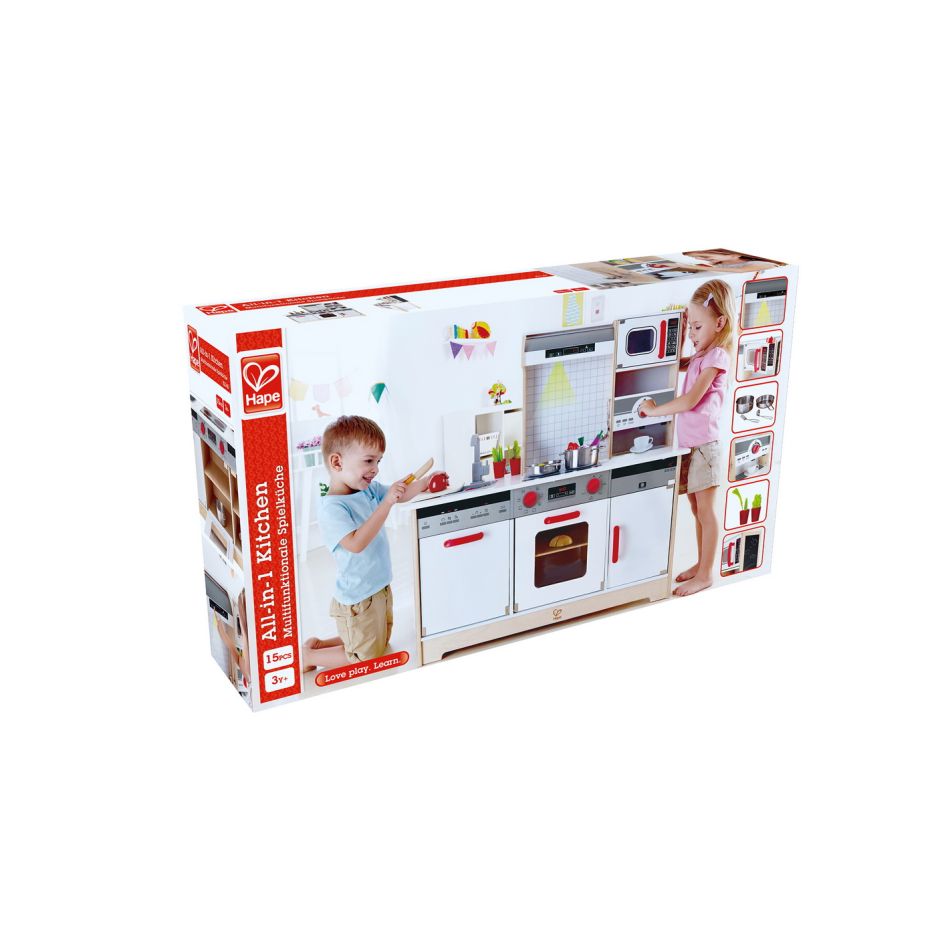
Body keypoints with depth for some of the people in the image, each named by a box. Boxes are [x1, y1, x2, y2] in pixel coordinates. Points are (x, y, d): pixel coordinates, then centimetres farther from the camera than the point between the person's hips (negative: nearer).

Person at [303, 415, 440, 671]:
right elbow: (356, 543, -38)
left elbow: (401, 496, 11)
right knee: (366, 658, 5)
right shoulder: (332, 509, -27)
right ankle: (308, 656, 19)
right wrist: (386, 503, -40)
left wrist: (424, 483, -8)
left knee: (381, 643, 27)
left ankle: (318, 644, 31)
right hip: (358, 600, -9)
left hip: (380, 590, 9)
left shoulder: (369, 489, -2)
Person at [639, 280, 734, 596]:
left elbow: (690, 400, -21)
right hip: (689, 444, 9)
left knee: (706, 511, 0)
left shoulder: (717, 356, -15)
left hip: (705, 445, -9)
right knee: (697, 510, 17)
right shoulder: (700, 356, 12)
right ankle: (701, 564, 29)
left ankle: (705, 575, 9)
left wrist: (655, 410, -13)